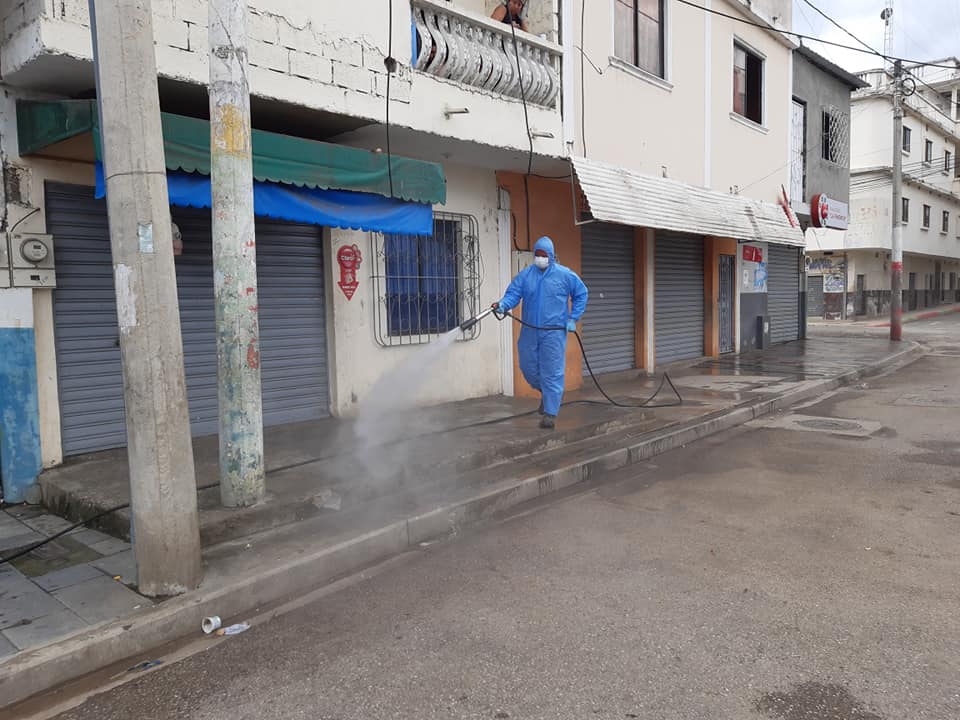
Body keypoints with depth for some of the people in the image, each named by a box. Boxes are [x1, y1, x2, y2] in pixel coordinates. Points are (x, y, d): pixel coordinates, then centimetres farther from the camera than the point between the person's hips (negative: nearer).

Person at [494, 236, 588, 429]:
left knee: (552, 373, -5)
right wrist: (503, 304, -27)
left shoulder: (565, 275, -1)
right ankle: (546, 393, 39)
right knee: (528, 368, 10)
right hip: (529, 332, 3)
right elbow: (513, 294, -4)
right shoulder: (524, 275, 4)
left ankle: (549, 414, 1)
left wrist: (573, 319, 3)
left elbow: (581, 294, 9)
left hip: (554, 332, -3)